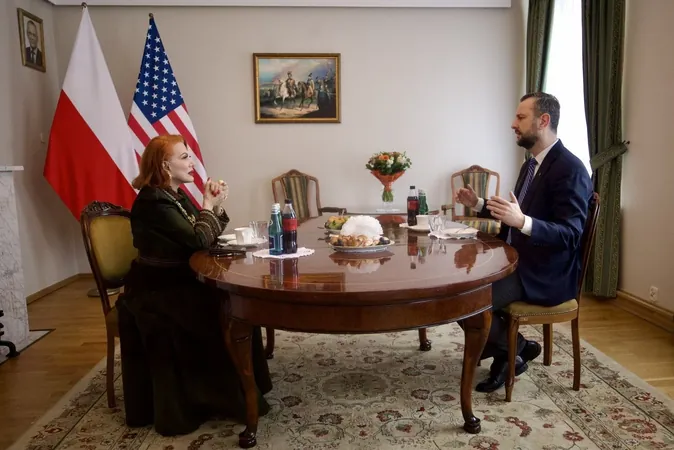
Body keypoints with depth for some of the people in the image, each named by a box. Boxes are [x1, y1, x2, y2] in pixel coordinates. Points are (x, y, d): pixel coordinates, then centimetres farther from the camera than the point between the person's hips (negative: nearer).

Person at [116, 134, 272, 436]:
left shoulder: (176, 195, 9)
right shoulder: (153, 201, -19)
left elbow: (208, 236, 10)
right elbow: (197, 241, -25)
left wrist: (216, 206, -6)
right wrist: (209, 205, -11)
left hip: (180, 283, 8)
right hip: (156, 292, -8)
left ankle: (244, 387, 5)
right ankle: (229, 397, 0)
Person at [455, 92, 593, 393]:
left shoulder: (570, 169, -19)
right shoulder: (531, 164, 11)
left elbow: (570, 234, -25)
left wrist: (522, 221, -40)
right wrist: (479, 205, 8)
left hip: (545, 276, -9)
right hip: (518, 262, 10)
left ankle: (515, 348, 9)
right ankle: (507, 350, 13)